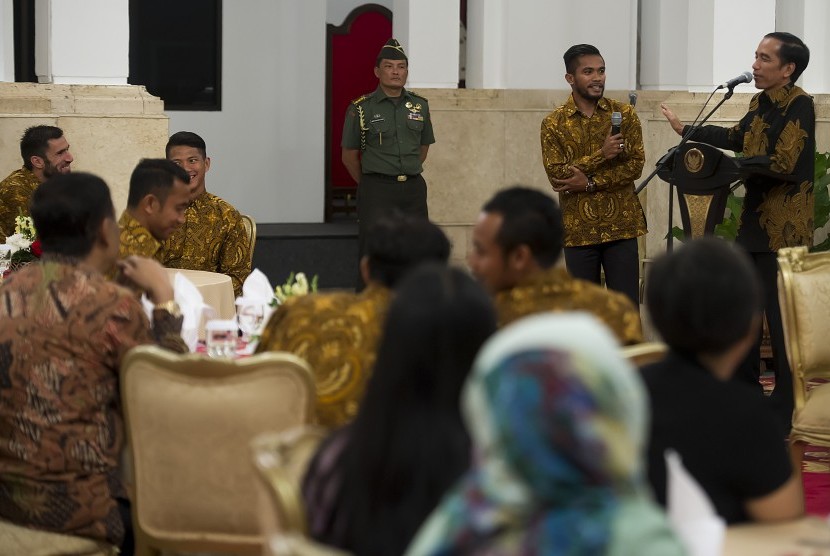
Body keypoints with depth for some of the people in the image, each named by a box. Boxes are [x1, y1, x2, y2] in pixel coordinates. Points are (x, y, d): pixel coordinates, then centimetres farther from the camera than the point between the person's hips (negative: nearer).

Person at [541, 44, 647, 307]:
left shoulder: (625, 114, 4)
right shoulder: (554, 123, 1)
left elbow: (635, 165, -5)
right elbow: (556, 175, -8)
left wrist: (589, 182, -15)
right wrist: (601, 155, -16)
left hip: (621, 226, 0)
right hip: (578, 230, 0)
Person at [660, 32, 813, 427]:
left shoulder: (799, 105, -14)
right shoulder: (760, 103, 11)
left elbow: (783, 164, -22)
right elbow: (737, 138, 29)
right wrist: (686, 131, 34)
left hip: (784, 229, -9)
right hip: (754, 223, 9)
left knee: (782, 316, -6)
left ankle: (787, 407, 3)